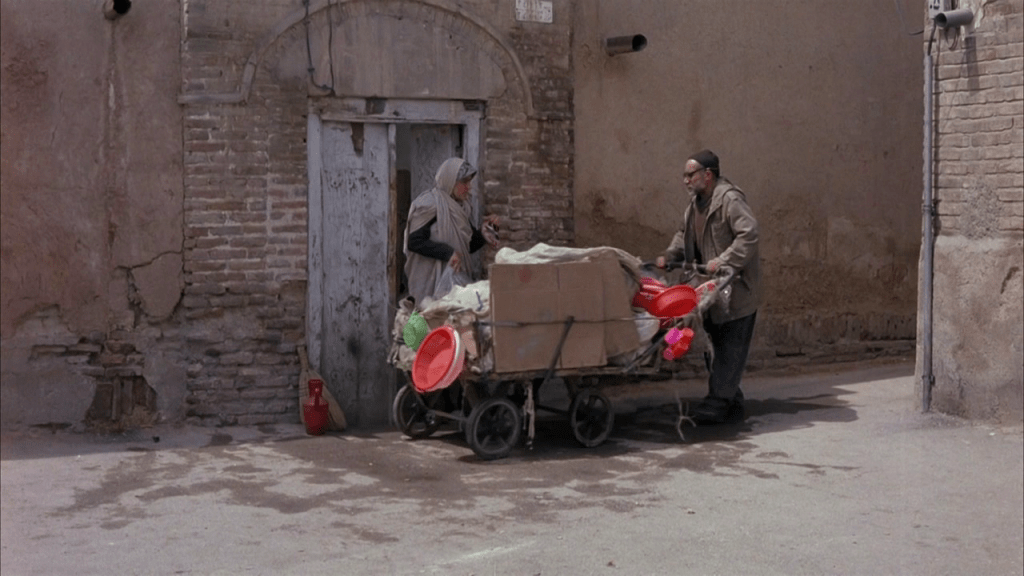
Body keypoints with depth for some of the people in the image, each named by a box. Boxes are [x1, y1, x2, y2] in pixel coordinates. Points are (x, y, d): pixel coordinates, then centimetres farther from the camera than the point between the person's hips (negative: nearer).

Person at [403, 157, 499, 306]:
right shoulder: (429, 205, -9)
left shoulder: (459, 206, 17)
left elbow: (468, 246, 21)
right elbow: (414, 242, -16)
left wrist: (483, 235, 2)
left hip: (457, 277, 8)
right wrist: (448, 253, -19)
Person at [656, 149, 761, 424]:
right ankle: (732, 402, 20)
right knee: (719, 344, 13)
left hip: (736, 289, -10)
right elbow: (684, 234, 25)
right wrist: (669, 255, 8)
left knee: (731, 347, -7)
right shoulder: (696, 202, 14)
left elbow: (749, 234, -24)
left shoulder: (730, 199, -16)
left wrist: (724, 262, -28)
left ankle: (718, 401, -7)